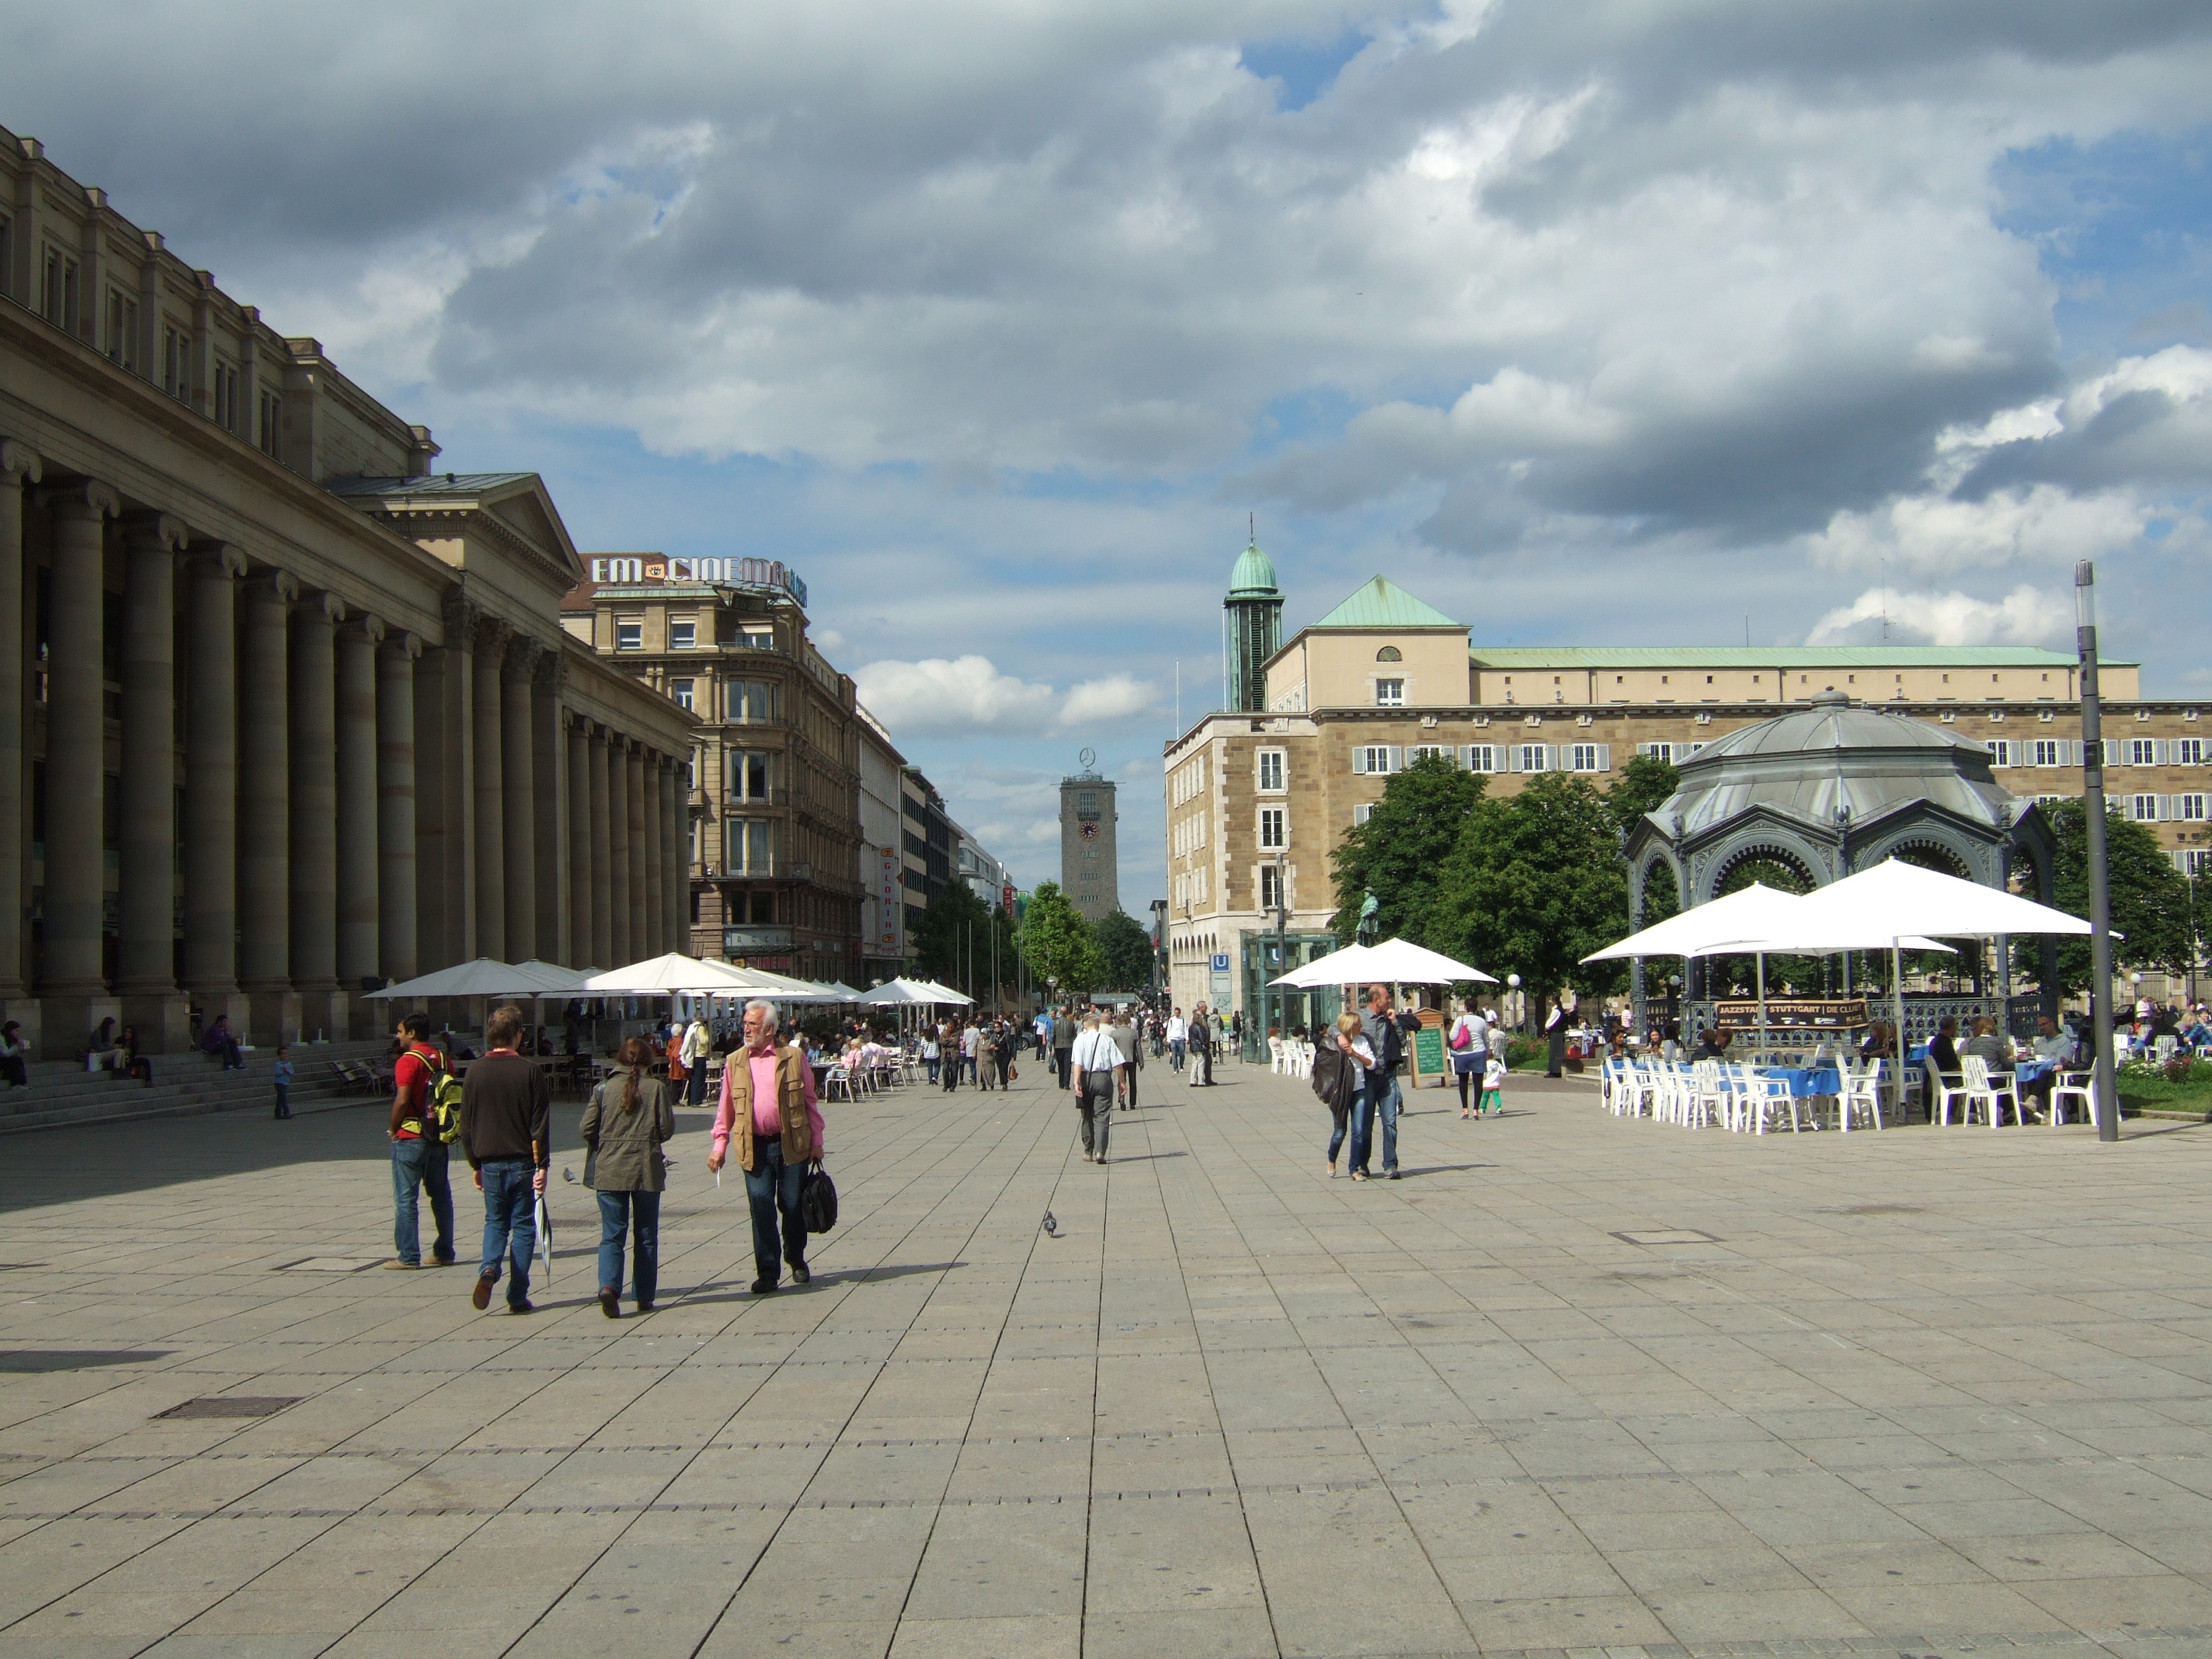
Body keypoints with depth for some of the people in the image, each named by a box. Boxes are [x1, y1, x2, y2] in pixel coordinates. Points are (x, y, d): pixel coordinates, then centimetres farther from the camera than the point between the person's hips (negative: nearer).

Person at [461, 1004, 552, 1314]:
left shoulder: (474, 1072, 0)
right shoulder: (529, 1072, -9)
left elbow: (466, 1125, 4)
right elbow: (540, 1126, -10)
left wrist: (476, 1165, 13)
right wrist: (542, 1166, -7)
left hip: (490, 1163, 2)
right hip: (522, 1162, -2)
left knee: (495, 1221, 18)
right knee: (523, 1227, 7)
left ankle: (489, 1268, -9)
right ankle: (518, 1297, 6)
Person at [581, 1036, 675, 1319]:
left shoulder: (603, 1089, -1)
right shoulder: (657, 1088, -3)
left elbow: (586, 1129, -1)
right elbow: (667, 1129, -3)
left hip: (609, 1170, 1)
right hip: (646, 1170, 0)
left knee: (612, 1234, 3)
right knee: (646, 1235, 11)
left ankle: (609, 1285, -20)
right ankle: (644, 1297, 14)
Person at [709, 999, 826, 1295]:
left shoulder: (794, 1058, 1)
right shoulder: (735, 1062, 7)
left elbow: (810, 1102, 4)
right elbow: (726, 1107, 10)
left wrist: (817, 1141, 3)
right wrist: (720, 1143, 4)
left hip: (791, 1145, -1)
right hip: (754, 1148, 1)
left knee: (793, 1206, 6)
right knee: (761, 1209, -2)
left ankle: (797, 1260, 29)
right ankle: (767, 1274, 4)